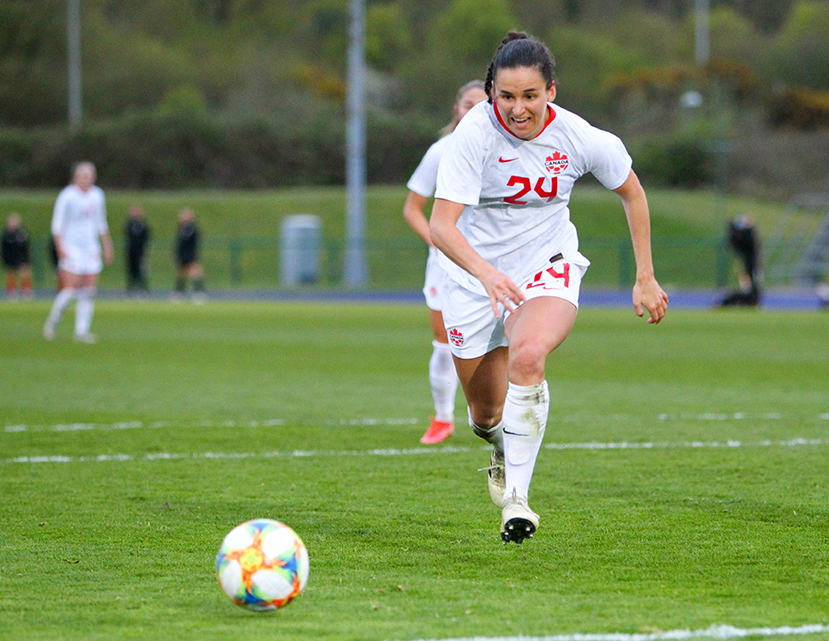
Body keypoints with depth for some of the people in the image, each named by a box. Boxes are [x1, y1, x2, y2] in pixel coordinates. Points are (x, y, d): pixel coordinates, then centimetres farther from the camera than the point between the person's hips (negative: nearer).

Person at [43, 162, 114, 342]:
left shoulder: (97, 195, 10)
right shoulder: (67, 196, -9)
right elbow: (57, 225, -8)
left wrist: (107, 246, 20)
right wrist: (61, 249, -16)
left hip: (91, 249, 6)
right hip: (72, 248, -6)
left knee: (89, 292, -2)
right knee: (71, 290, -11)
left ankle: (82, 332, 1)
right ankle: (52, 321, 11)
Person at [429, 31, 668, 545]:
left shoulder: (581, 139, -16)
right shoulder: (475, 133, -22)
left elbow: (631, 191, 5)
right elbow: (442, 224, -29)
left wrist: (645, 278, 6)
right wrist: (486, 272, -47)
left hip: (548, 269, 0)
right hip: (476, 275, 1)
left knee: (527, 355, -33)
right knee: (487, 416, 8)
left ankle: (517, 493, -25)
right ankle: (504, 448, 48)